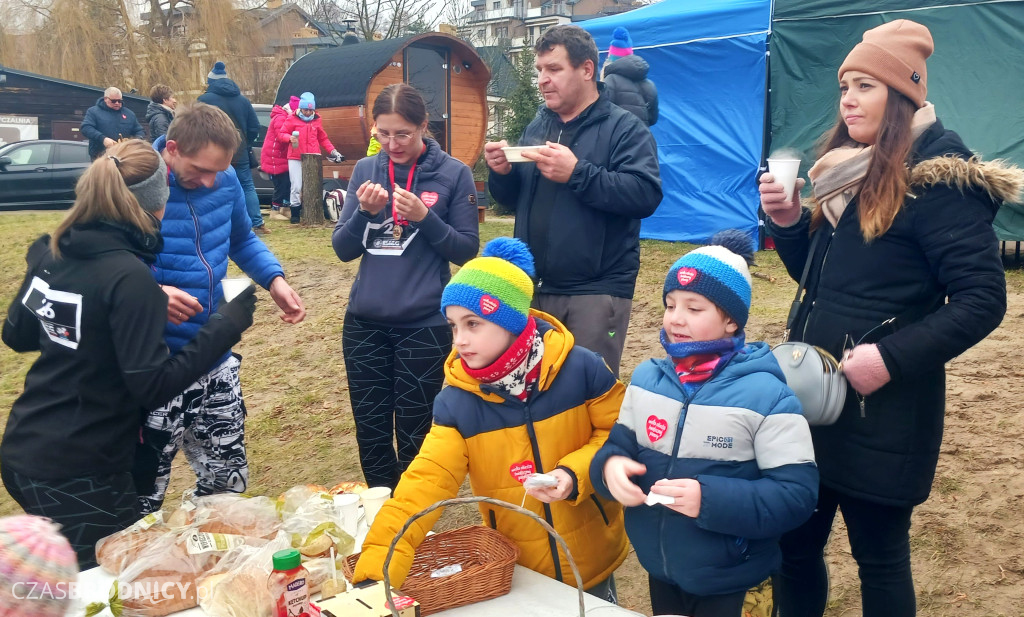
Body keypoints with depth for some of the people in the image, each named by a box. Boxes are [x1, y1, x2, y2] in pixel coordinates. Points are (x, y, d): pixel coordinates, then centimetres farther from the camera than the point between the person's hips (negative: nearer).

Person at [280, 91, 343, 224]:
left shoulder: (316, 120, 12)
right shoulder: (292, 119, 2)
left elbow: (323, 139, 19)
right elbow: (281, 134, 3)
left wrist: (333, 151, 9)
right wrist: (290, 138, -18)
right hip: (295, 158, -3)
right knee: (296, 187, -6)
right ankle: (295, 212, 4)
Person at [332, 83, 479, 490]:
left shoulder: (453, 174, -3)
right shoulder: (365, 170, 6)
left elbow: (467, 251, -4)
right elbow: (342, 249, 5)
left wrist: (424, 217, -18)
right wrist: (364, 213, -14)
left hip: (425, 325, -3)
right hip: (364, 322, 3)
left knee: (413, 434, 6)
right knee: (370, 429, 12)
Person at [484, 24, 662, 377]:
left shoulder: (623, 128, -6)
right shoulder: (537, 127, 14)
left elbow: (646, 194, -20)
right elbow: (516, 200, 19)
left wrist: (577, 173, -25)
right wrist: (503, 173, -3)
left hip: (597, 291, -6)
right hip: (536, 287, 6)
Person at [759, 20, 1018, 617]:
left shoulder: (937, 181, -13)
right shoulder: (846, 172, 10)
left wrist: (892, 357, -24)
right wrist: (787, 221, -1)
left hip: (883, 410, -7)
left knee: (879, 555, 9)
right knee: (794, 543, 14)